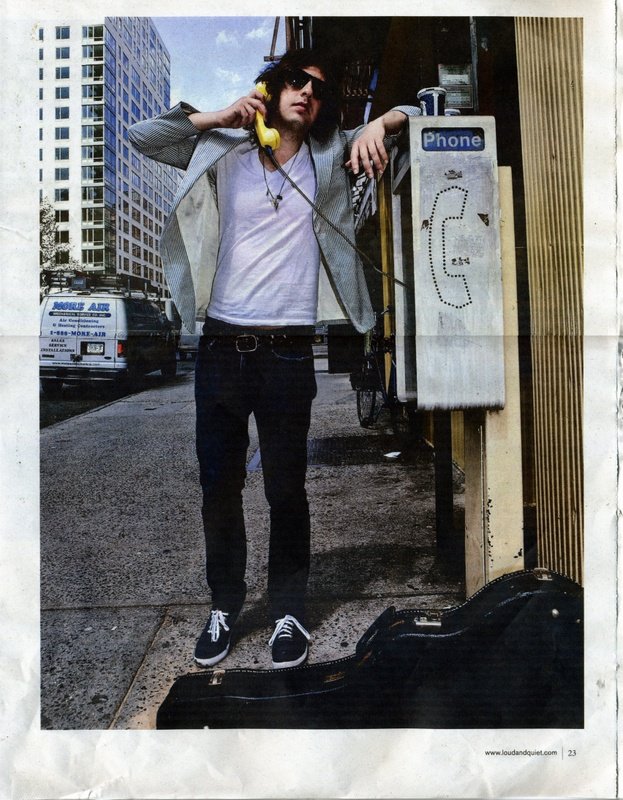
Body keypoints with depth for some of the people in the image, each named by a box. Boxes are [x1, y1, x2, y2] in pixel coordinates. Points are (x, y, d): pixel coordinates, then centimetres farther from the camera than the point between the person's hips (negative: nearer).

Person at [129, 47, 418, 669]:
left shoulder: (327, 158, 11)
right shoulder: (224, 153, 12)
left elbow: (406, 114, 14)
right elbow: (141, 136, 11)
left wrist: (378, 125, -8)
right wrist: (217, 117, 2)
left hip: (288, 352, -1)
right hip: (222, 346, 1)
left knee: (286, 490, 5)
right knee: (218, 488, 8)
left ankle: (288, 612, 23)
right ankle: (224, 605, 27)